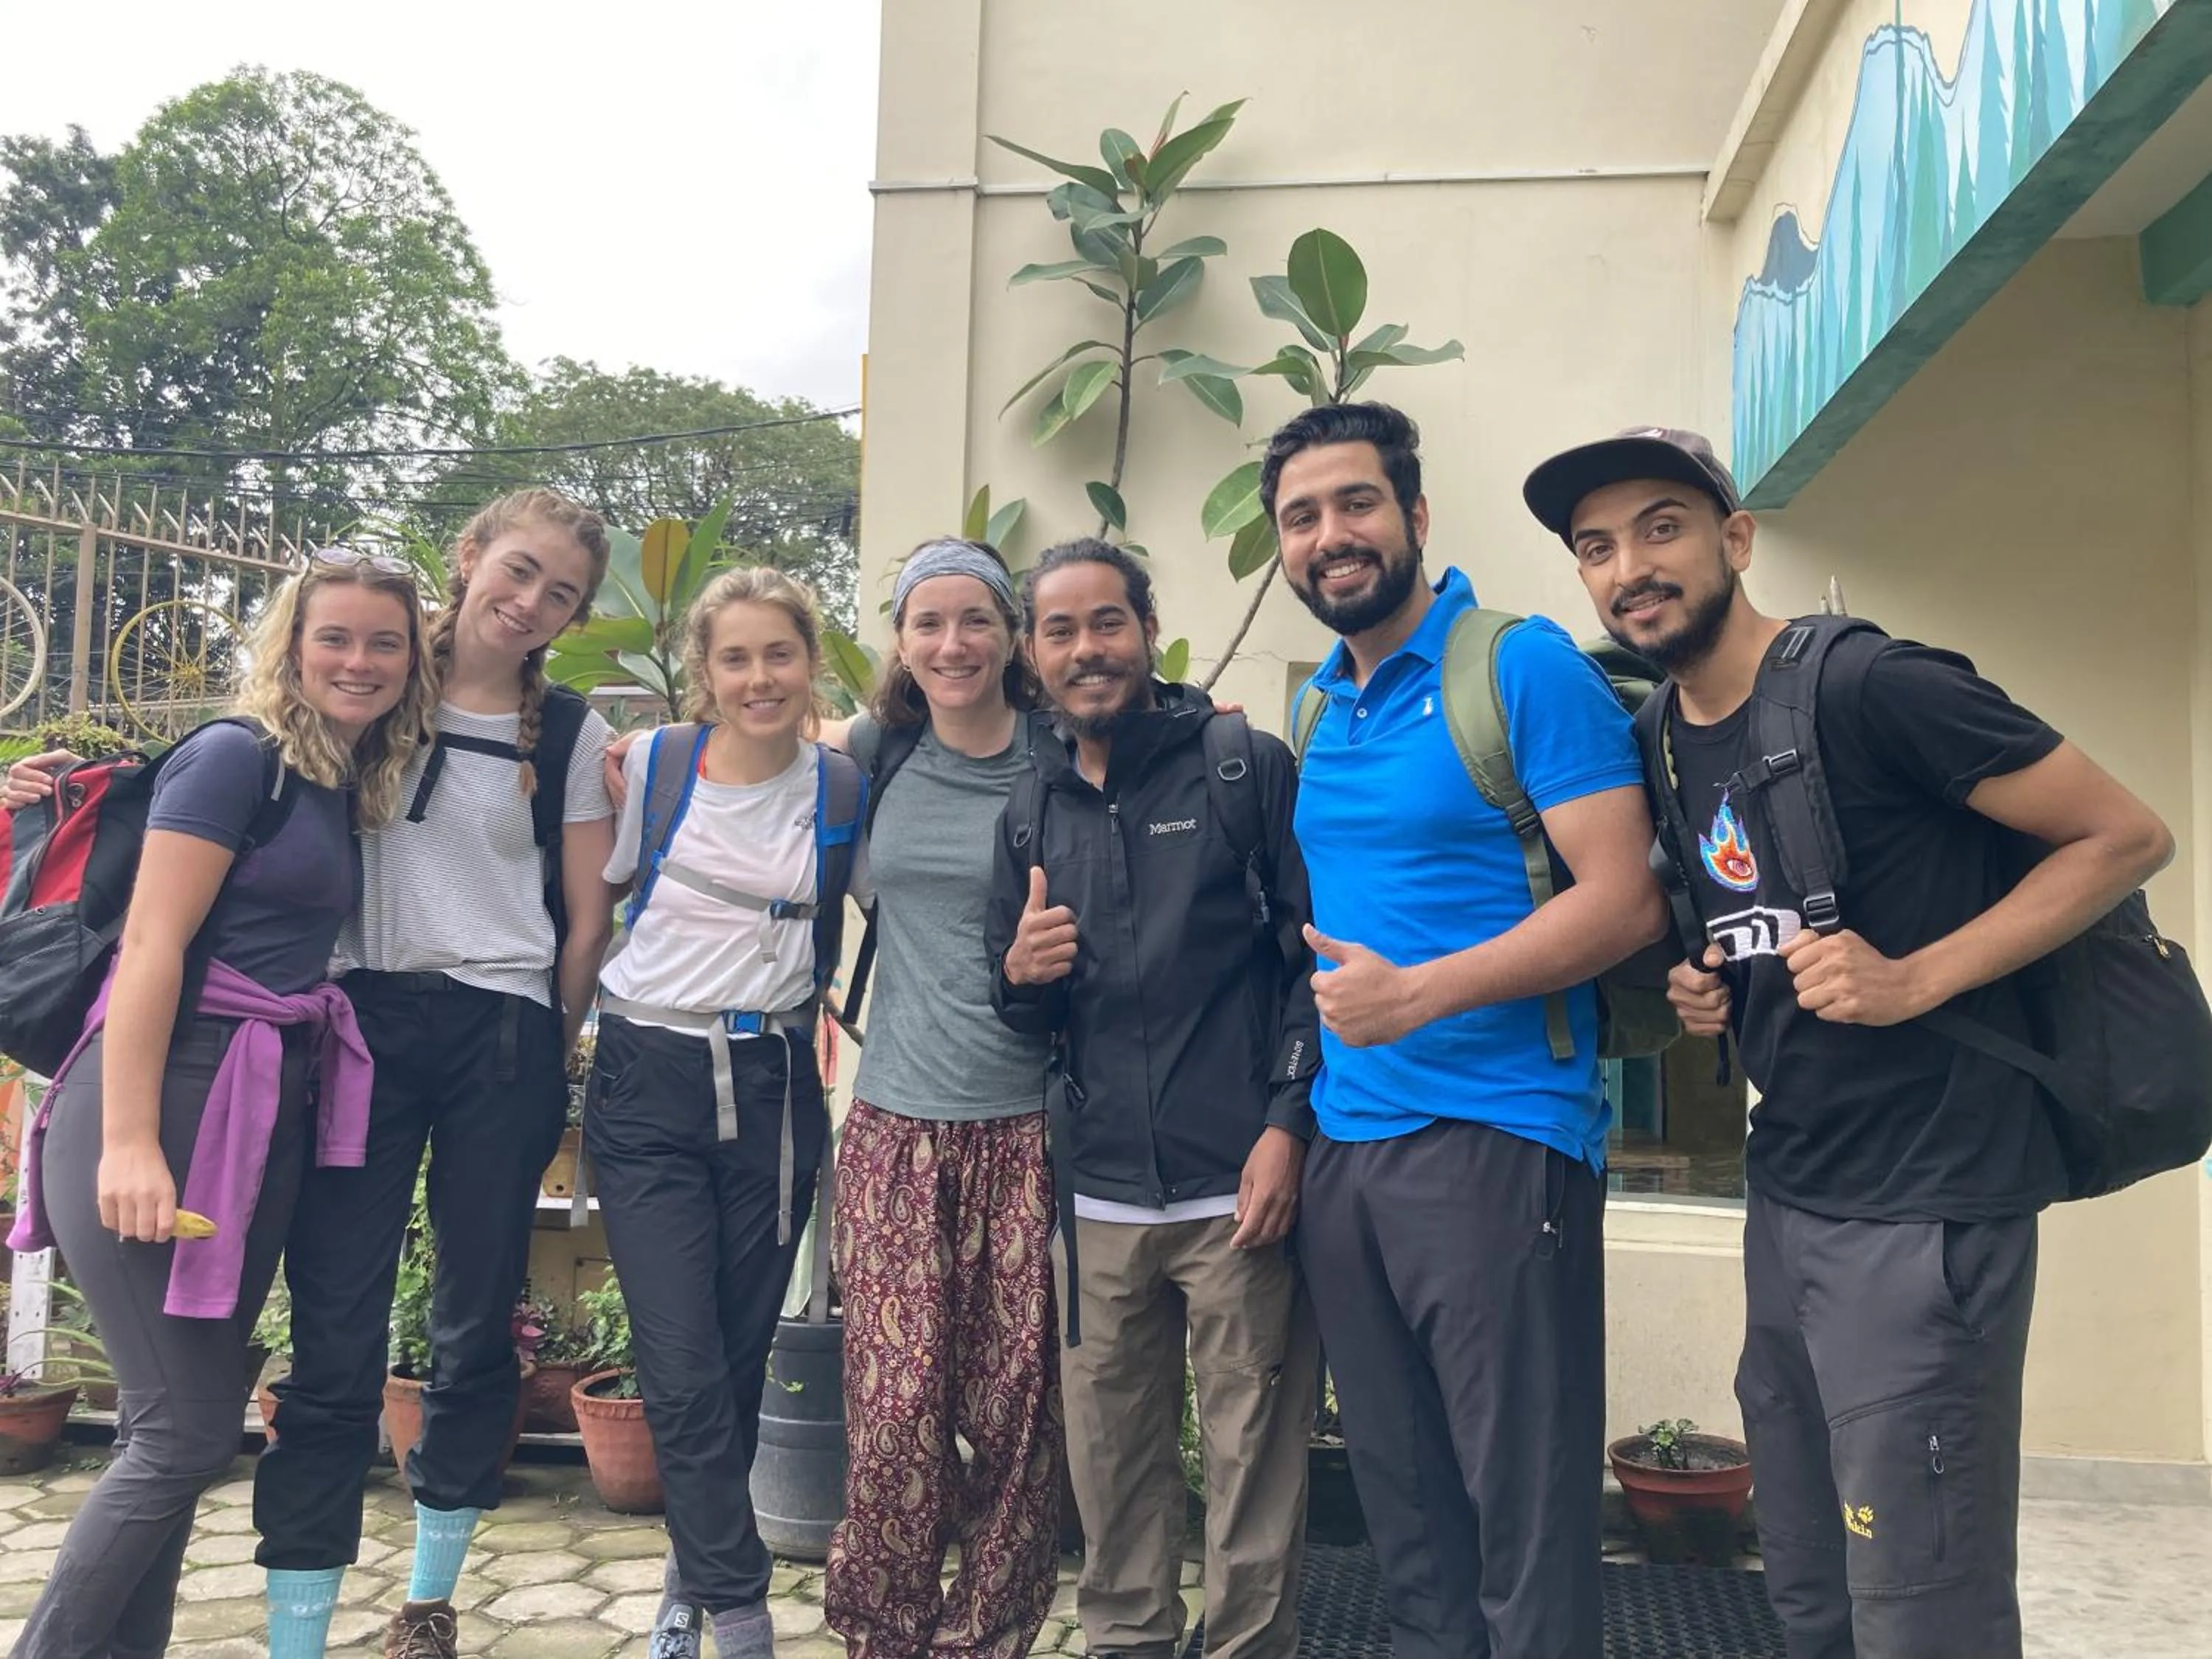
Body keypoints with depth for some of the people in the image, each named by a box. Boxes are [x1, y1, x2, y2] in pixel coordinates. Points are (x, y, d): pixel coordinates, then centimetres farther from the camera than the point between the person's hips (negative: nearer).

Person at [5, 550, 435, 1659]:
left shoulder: (345, 789, 16)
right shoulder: (236, 756, -7)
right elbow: (152, 946, -14)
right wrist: (128, 1142, -21)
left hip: (264, 1119, 8)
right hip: (165, 1101, -8)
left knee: (180, 1427, 13)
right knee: (187, 1430, -5)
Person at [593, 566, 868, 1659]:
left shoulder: (845, 789, 1)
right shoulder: (651, 767, -2)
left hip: (774, 1087, 2)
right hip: (650, 1084, -1)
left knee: (740, 1361, 11)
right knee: (683, 1375, -5)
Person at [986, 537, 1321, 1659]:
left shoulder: (1244, 765, -1)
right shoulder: (1031, 811, 13)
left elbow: (1320, 951, -4)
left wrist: (1287, 1125, -10)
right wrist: (1024, 973, -3)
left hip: (1238, 1179, -4)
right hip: (1100, 1189, 4)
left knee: (1251, 1446, 1)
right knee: (1109, 1445, 11)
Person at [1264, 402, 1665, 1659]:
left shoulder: (1526, 668, -8)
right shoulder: (1325, 710, 13)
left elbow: (1628, 901, -14)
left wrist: (1419, 994, -23)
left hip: (1496, 1143, -6)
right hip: (1344, 1151, 7)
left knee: (1526, 1516, 3)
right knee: (1404, 1507, 16)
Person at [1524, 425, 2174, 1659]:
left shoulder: (1869, 685, -16)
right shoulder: (1665, 741, 8)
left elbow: (2129, 837, -12)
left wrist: (1912, 979, -21)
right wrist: (1706, 995, 2)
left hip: (1922, 1204, -8)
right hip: (1786, 1197, 8)